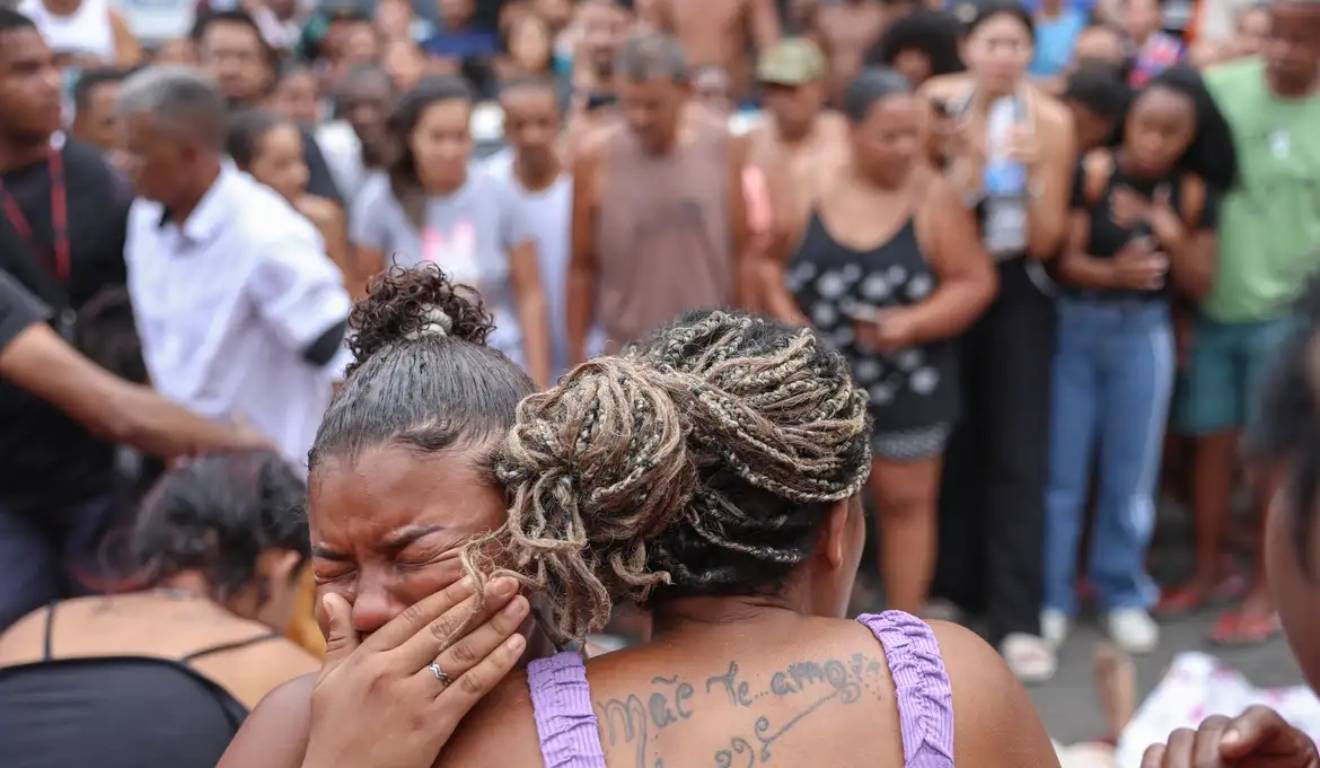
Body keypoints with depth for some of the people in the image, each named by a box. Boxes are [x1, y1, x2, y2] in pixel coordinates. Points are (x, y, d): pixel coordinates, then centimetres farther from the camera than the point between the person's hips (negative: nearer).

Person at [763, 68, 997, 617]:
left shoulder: (932, 197, -9)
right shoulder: (811, 189, -6)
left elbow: (974, 281, -8)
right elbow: (768, 263, 2)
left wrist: (912, 324, -21)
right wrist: (787, 320, -14)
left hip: (908, 382, -1)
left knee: (904, 503, 11)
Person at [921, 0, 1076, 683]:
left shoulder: (1050, 121, -10)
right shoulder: (937, 104, -7)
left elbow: (1045, 241, -11)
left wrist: (1036, 169, -25)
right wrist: (969, 158, -23)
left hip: (1016, 294, -1)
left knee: (1018, 455, -4)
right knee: (953, 446, 12)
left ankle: (1018, 620, 0)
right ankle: (952, 587, 29)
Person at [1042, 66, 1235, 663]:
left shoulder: (1195, 195, -1)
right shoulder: (1092, 173, -10)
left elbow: (1200, 285, -1)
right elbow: (1065, 259, -13)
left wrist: (1172, 237, -17)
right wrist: (1113, 271, -31)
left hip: (1143, 335, 2)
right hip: (1074, 327, -2)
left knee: (1130, 472, 10)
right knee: (1061, 467, 6)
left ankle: (1122, 594, 26)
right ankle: (1051, 595, 19)